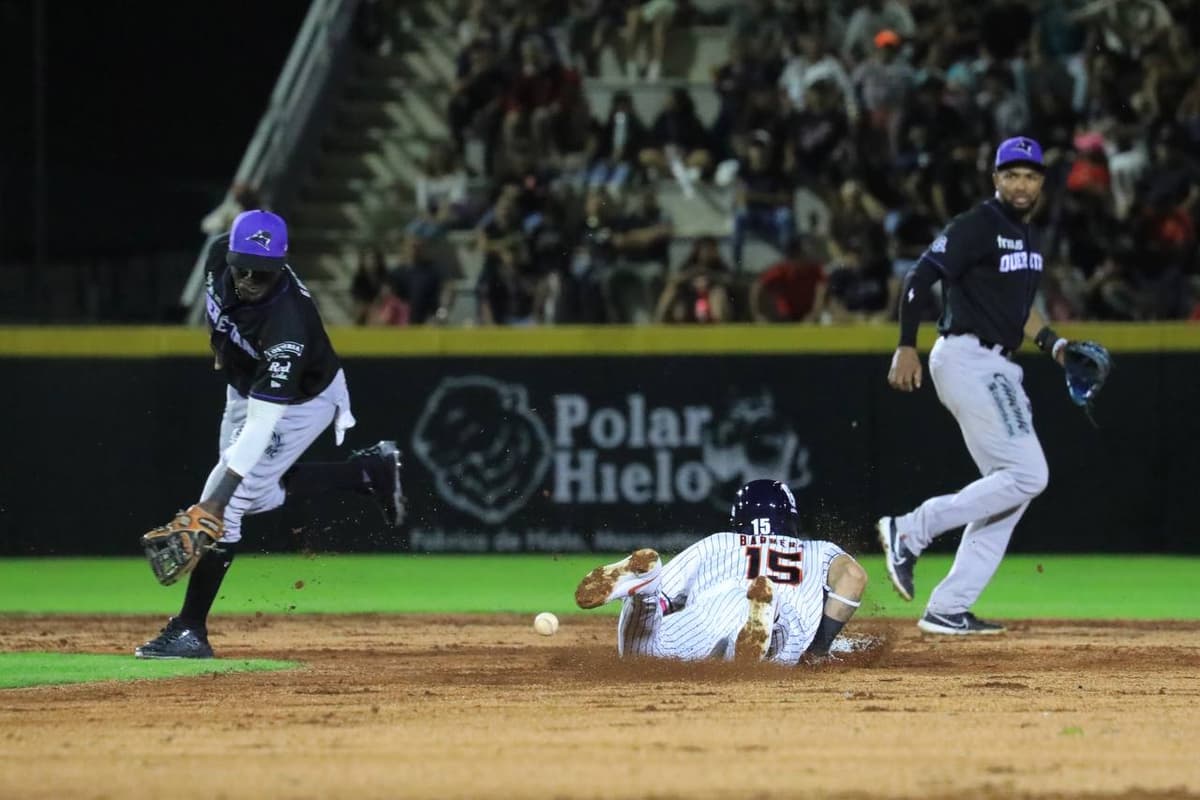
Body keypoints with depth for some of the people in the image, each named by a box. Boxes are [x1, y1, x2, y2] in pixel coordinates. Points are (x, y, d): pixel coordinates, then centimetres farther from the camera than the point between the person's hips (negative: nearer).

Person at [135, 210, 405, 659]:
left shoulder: (287, 324, -43)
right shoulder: (222, 255, -25)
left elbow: (262, 422, -46)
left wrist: (219, 496, -50)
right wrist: (221, 342, 15)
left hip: (300, 404, -8)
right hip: (246, 384, 8)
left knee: (224, 507, -15)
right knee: (260, 498, 22)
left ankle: (189, 632, -7)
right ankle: (370, 471, 36)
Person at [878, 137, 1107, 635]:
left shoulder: (1027, 237, 18)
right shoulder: (978, 226, -10)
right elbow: (920, 279, -17)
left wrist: (1055, 344, 12)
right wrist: (907, 347, -25)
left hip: (995, 368, 10)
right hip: (967, 358, -10)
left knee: (1011, 490, 6)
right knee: (1027, 475, -16)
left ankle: (947, 609, 5)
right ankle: (910, 531, -12)